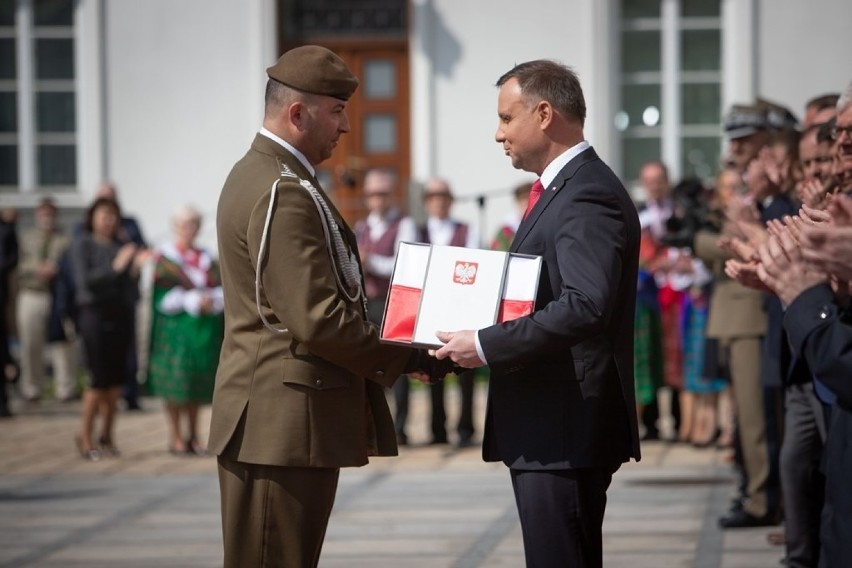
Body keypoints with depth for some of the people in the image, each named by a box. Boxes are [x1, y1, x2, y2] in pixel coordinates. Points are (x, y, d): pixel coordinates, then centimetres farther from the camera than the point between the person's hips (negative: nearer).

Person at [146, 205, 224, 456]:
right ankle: (176, 437, -2)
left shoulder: (205, 258, 15)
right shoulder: (165, 257, 1)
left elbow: (223, 288, 5)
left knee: (198, 383, 5)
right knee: (176, 381, -6)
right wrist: (194, 301, -15)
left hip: (204, 330, 4)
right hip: (176, 326, -4)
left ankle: (193, 436, 11)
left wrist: (211, 300, -14)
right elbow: (166, 296, -7)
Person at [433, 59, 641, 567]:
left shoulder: (588, 196, -15)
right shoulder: (566, 188, 18)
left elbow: (585, 306, -27)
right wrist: (469, 345, 9)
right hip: (550, 429, 11)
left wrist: (486, 346, -22)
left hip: (566, 430, -10)